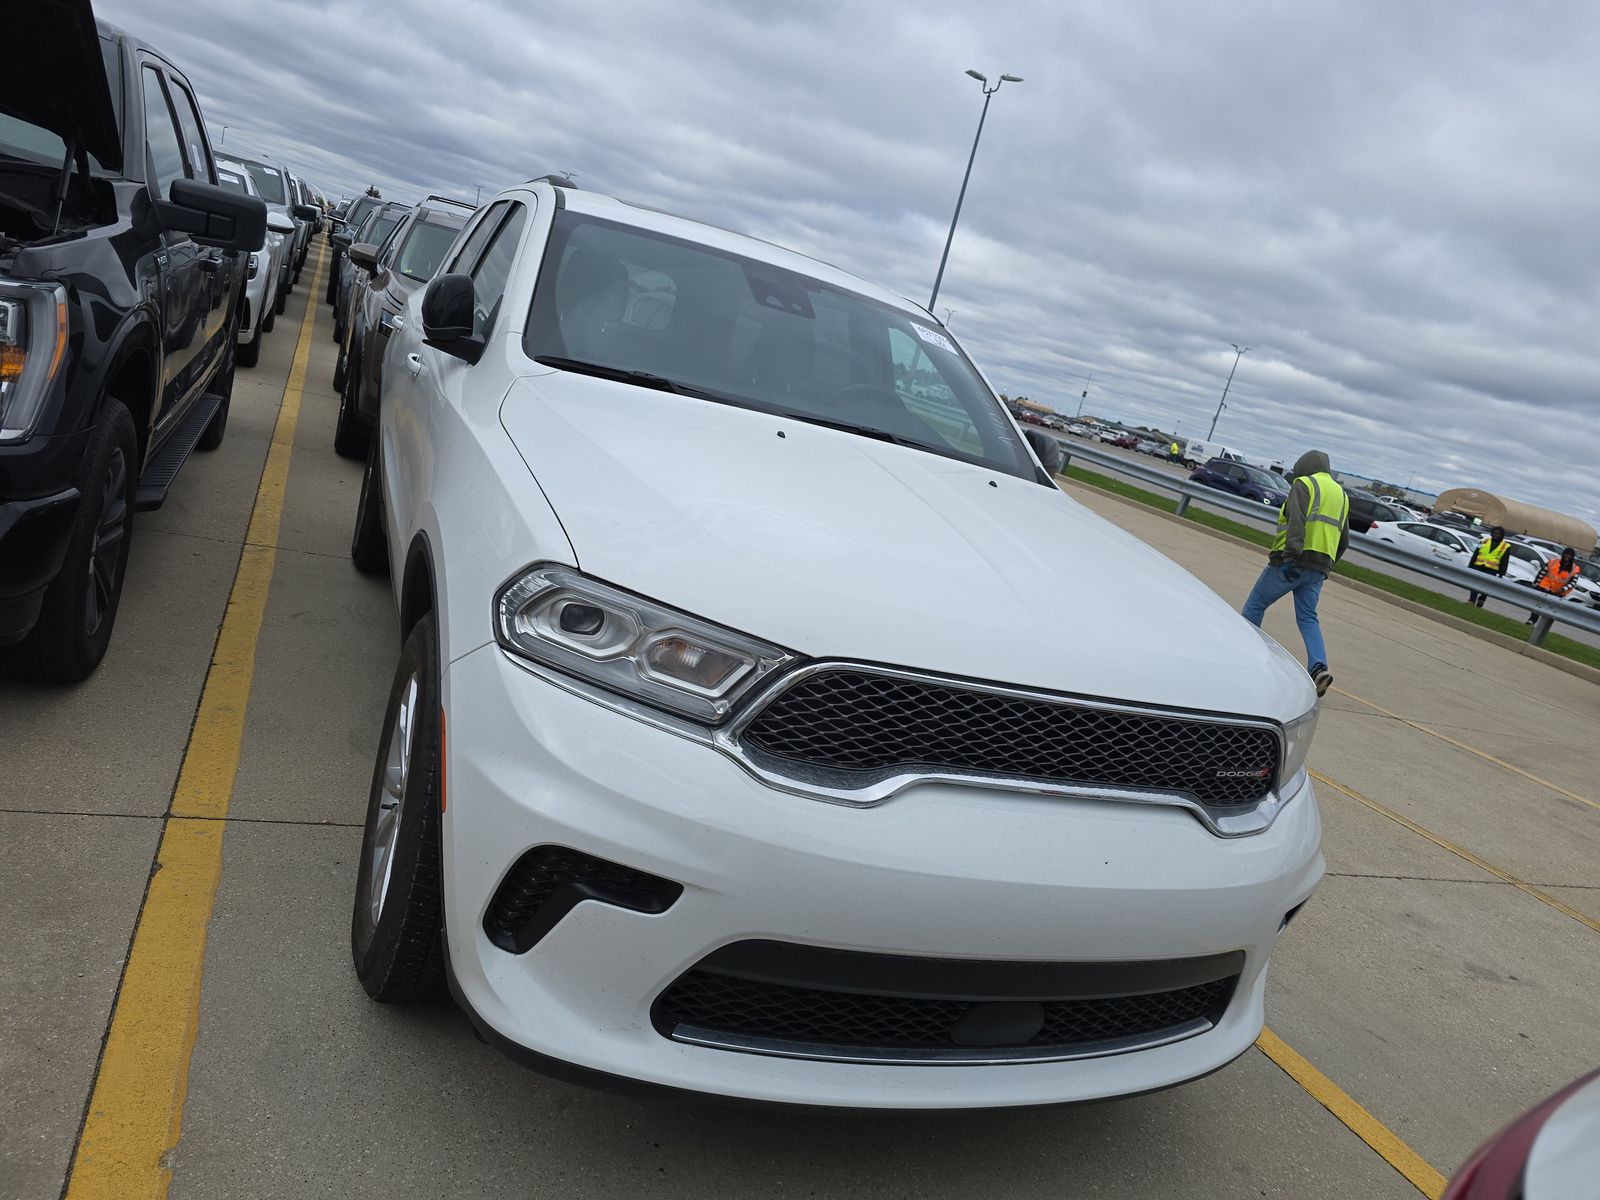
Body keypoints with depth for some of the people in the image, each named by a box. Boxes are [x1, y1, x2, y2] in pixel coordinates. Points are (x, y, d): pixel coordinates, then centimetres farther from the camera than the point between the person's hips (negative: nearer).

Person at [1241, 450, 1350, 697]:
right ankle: (1319, 667, -14)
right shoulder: (1341, 494, 22)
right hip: (1319, 567, 7)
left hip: (1292, 562, -6)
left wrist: (1291, 555, -27)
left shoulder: (1304, 484, -1)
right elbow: (1344, 540, 23)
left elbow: (1297, 521, -18)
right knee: (1308, 618, 4)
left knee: (1255, 605, 7)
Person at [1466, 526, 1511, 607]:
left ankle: (1481, 600, 13)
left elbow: (1504, 562, 4)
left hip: (1491, 570, -2)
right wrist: (1470, 566, 7)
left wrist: (1501, 574, -1)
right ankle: (1471, 600, 2)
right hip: (1478, 567, 2)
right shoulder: (1484, 541, 10)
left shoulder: (1506, 547, 5)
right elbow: (1475, 555, 11)